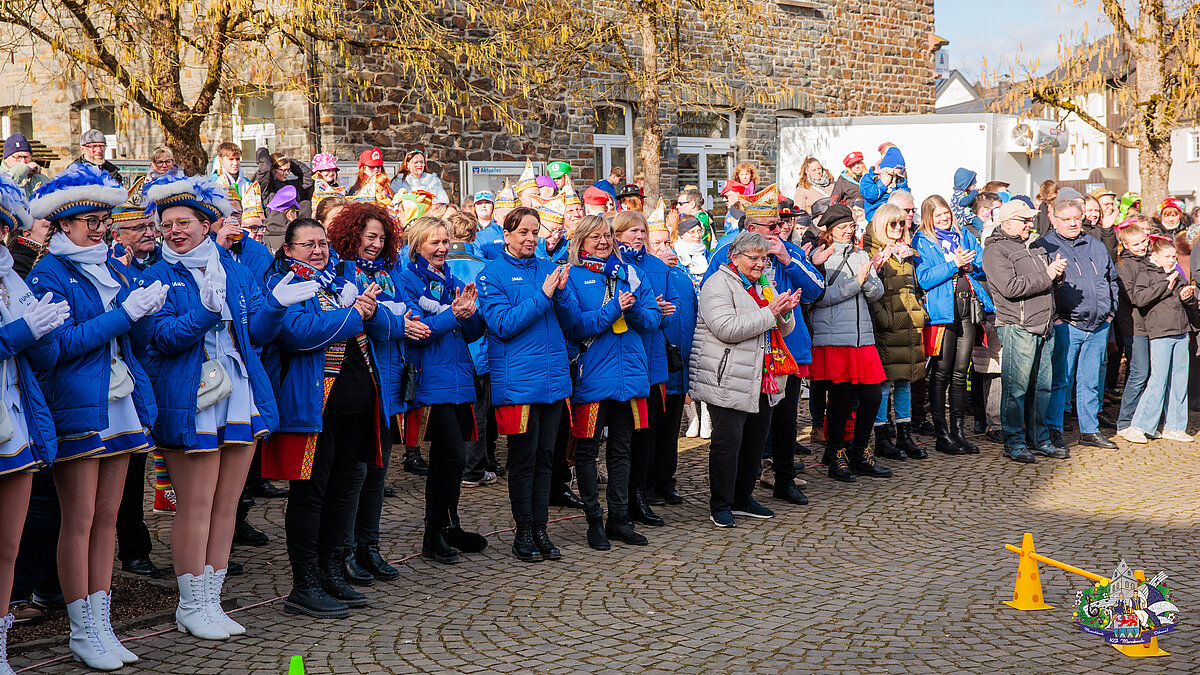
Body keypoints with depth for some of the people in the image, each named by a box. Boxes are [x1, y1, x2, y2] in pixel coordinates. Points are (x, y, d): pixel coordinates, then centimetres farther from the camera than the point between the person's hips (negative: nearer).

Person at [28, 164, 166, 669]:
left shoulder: (109, 271, 15)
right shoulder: (49, 273, -6)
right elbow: (63, 342, -17)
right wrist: (125, 313, -17)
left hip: (118, 408, 7)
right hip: (75, 412, -7)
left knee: (107, 519, 9)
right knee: (79, 522, -1)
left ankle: (100, 624, 16)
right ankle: (82, 632, 7)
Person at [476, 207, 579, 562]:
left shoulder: (548, 269, 12)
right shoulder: (492, 274, -3)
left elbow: (570, 320, 8)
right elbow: (503, 324, -14)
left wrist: (560, 293, -11)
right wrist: (543, 296, -17)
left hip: (553, 374, 5)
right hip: (517, 378, -5)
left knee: (544, 455, 9)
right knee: (524, 457, -1)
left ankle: (540, 529, 16)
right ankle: (523, 533, 10)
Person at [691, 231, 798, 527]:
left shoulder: (764, 286, 17)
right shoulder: (718, 285, -9)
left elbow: (783, 330, 18)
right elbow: (726, 328, -23)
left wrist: (785, 312, -5)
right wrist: (769, 314, -21)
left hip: (762, 381, 8)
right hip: (728, 381, -8)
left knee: (756, 437, 13)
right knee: (727, 441, -6)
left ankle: (743, 499, 26)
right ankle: (720, 505, 4)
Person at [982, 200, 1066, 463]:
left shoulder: (1033, 246, 21)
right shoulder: (996, 250, -6)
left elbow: (1048, 281, 28)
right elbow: (1010, 288, -18)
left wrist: (1056, 271, 4)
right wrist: (1046, 277, -13)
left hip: (1044, 325, 8)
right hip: (1017, 326, -8)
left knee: (1042, 386, 10)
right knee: (1016, 387, -4)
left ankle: (1039, 439, 19)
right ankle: (1014, 443, 3)